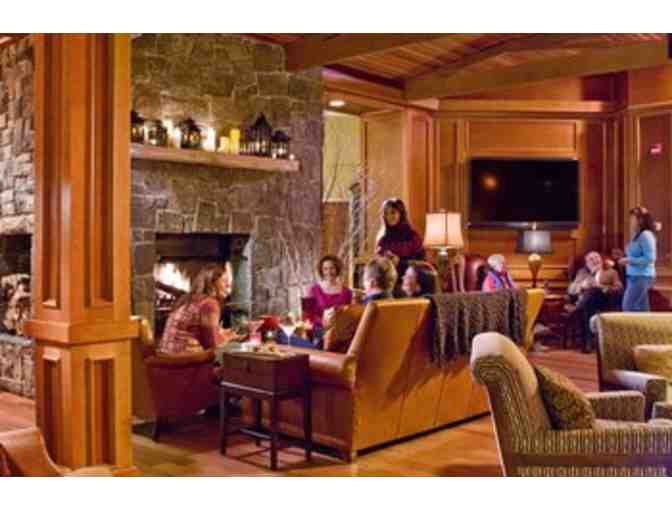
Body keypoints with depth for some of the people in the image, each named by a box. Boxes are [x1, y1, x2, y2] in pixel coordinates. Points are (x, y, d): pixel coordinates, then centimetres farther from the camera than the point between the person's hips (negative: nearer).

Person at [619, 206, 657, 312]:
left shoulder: (646, 235, -14)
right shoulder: (637, 236, 14)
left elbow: (650, 258, -20)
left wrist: (629, 260, -18)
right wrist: (624, 257, 8)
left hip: (641, 277, -10)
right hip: (635, 276, 10)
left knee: (628, 307, -10)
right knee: (642, 309, 11)